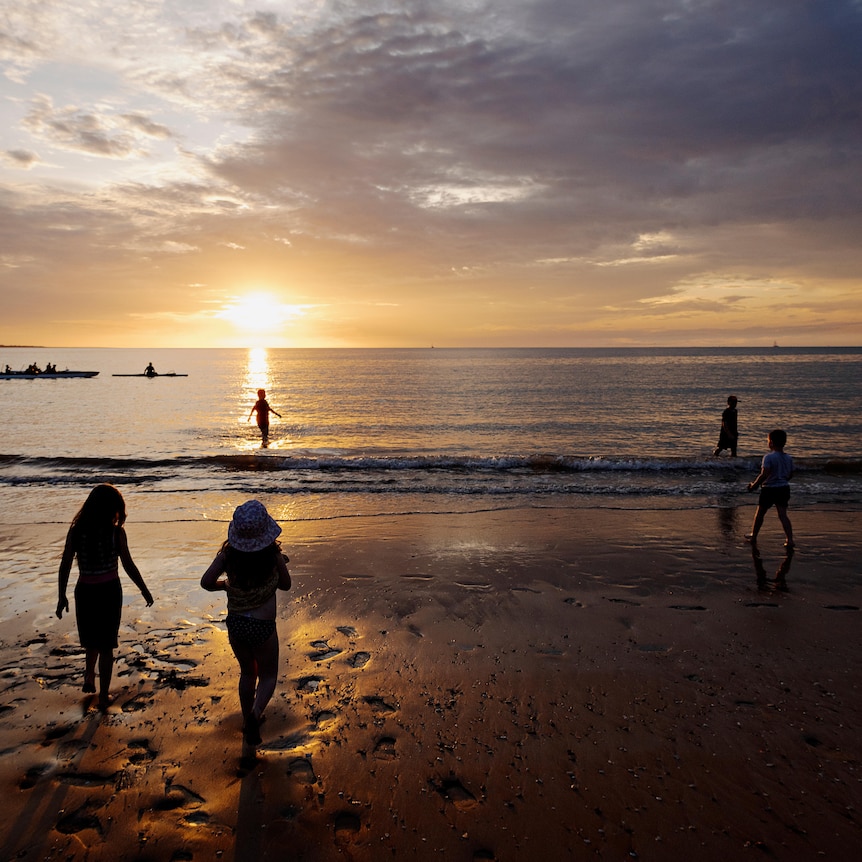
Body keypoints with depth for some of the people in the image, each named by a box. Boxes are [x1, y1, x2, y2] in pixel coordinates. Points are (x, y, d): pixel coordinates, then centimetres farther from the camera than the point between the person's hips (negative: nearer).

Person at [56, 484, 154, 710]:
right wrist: (145, 590, 1)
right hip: (109, 592, -2)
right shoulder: (116, 532, -13)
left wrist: (62, 597, 6)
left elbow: (65, 566, -4)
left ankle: (89, 678, 24)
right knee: (106, 644, 12)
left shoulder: (76, 530, -7)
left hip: (85, 592, 2)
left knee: (92, 639, 29)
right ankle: (103, 696, 18)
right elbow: (128, 566, -10)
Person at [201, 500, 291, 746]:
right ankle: (255, 712, -10)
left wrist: (226, 584, 7)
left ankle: (248, 720, 39)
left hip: (235, 624, 4)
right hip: (263, 627, -3)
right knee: (268, 676, 16)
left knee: (247, 672, 25)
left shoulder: (228, 554, -12)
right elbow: (286, 585, -4)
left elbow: (206, 582, -12)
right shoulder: (273, 555, -18)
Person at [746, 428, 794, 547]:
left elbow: (764, 475, -24)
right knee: (783, 515, 5)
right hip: (784, 488, 5)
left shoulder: (769, 457, -17)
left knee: (759, 513, 12)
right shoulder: (788, 458, 4)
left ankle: (753, 536, 24)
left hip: (769, 489, -5)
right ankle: (789, 540, -5)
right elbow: (790, 475, 12)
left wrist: (754, 485, -13)